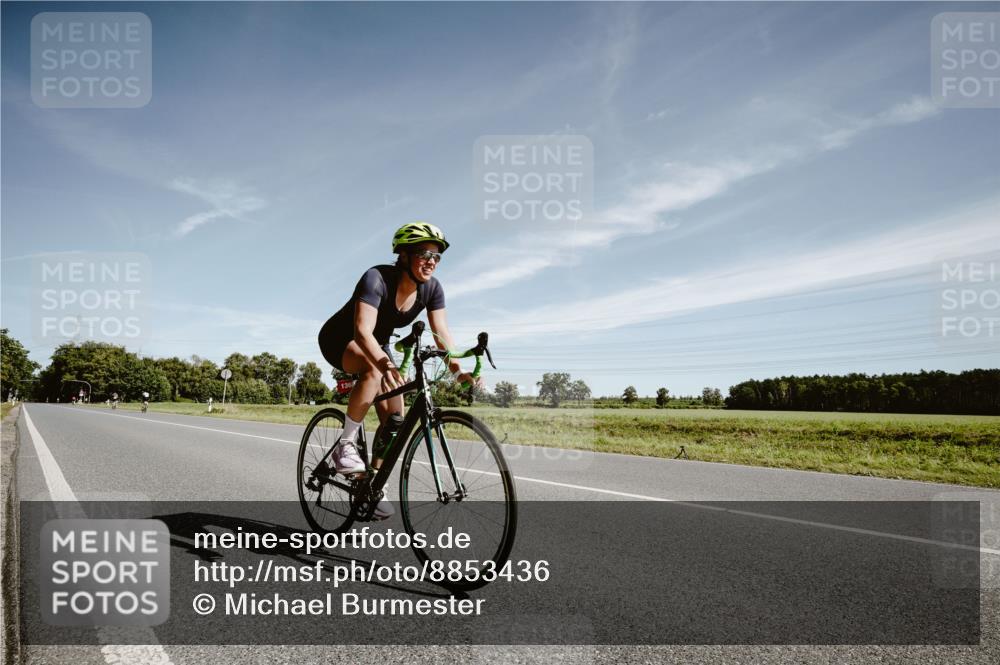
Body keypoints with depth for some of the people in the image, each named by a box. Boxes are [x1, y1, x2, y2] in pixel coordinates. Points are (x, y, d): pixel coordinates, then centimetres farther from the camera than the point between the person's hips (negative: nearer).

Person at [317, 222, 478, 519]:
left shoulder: (432, 288, -16)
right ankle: (345, 446, -25)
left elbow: (441, 333, -21)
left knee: (395, 418, -7)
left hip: (377, 345, 6)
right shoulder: (376, 278, -33)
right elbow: (363, 331, -44)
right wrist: (386, 364, -62)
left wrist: (457, 369, -39)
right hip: (339, 339, -6)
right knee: (375, 369, -38)